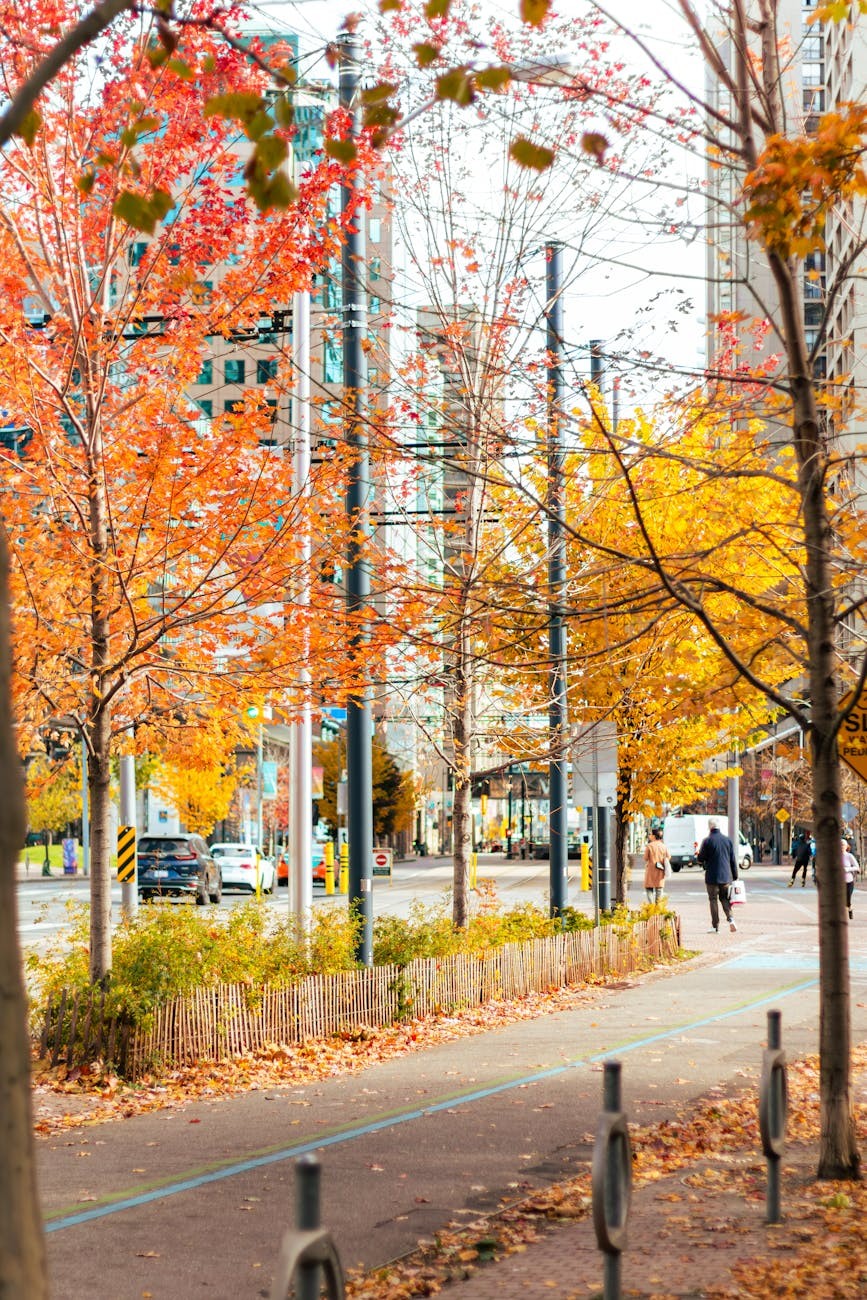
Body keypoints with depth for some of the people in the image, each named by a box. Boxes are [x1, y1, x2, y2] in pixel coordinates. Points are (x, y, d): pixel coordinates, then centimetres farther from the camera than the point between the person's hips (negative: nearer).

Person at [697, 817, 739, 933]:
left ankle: (715, 927, 4)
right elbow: (733, 860, 6)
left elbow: (700, 859, -7)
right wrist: (735, 876, 13)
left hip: (712, 877, -4)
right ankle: (730, 919, -5)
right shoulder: (727, 840, 3)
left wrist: (698, 854, 16)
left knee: (713, 900, 4)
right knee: (724, 898, 16)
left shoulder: (707, 841, -10)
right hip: (726, 876, 4)